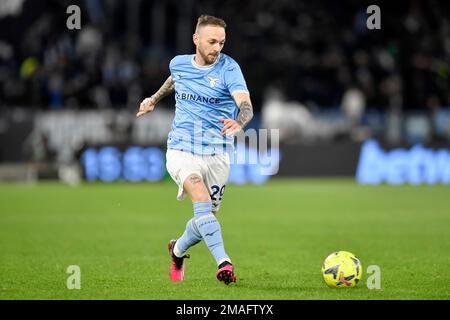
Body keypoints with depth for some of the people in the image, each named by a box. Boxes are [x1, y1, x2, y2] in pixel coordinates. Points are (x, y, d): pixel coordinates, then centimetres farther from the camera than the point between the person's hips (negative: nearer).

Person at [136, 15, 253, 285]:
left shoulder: (229, 68, -10)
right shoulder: (179, 63, 2)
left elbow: (246, 105, -25)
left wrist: (238, 123, -46)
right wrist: (154, 99, 33)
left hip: (217, 154, 0)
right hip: (181, 149, 0)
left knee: (206, 217, 6)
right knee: (201, 196, -28)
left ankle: (178, 250, 40)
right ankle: (223, 262, -37)